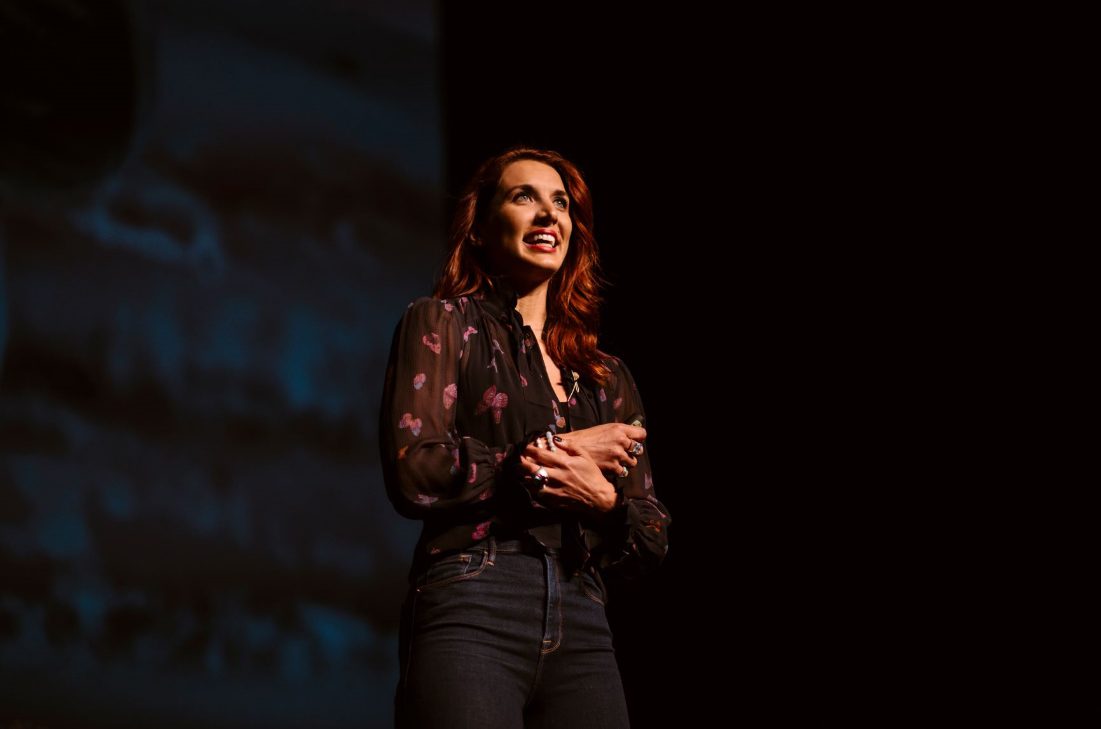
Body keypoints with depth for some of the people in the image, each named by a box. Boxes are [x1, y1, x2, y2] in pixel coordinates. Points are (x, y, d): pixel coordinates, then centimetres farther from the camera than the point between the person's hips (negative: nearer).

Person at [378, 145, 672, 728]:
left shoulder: (609, 377, 21)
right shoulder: (441, 323, 8)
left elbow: (652, 541, 17)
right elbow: (412, 474, -7)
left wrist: (604, 500, -5)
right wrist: (563, 449, -3)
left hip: (582, 631, 5)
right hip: (472, 614, -4)